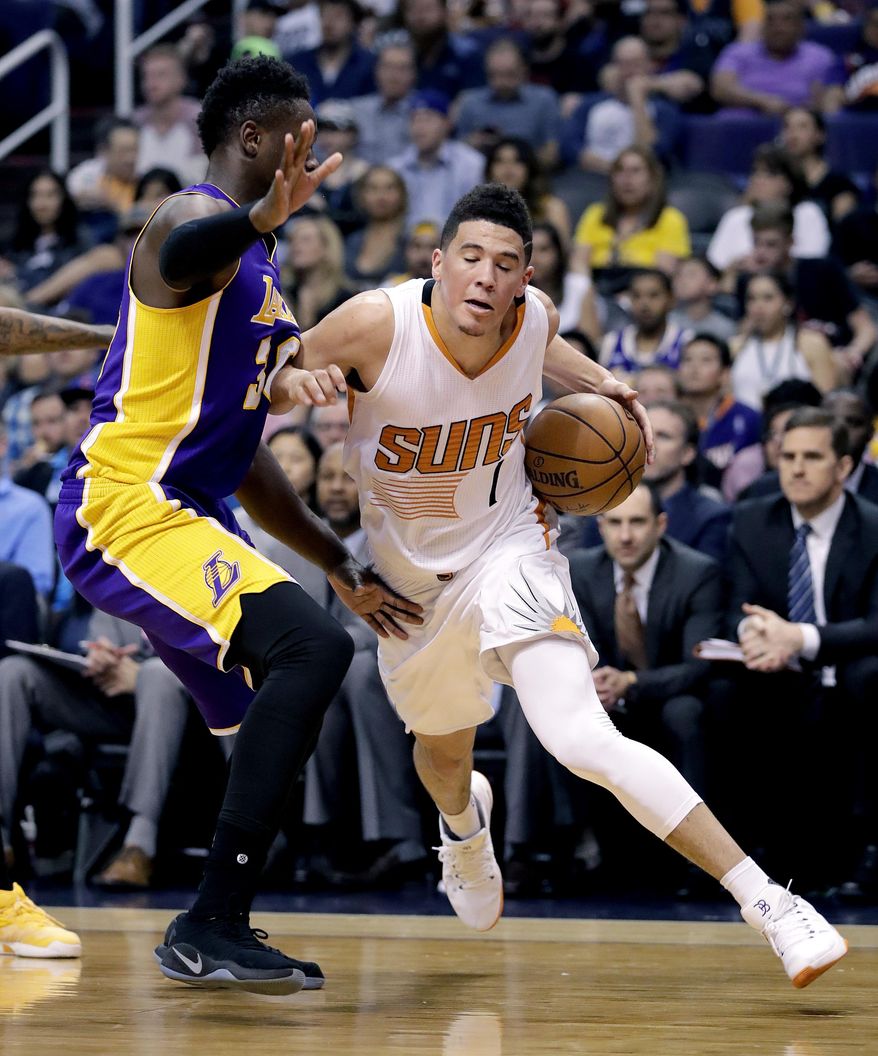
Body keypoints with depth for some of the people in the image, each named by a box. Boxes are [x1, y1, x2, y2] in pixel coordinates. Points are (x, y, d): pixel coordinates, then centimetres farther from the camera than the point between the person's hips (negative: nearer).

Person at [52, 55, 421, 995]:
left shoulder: (256, 269, 23)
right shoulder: (198, 218, -7)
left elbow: (241, 459, 29)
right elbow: (182, 257, -37)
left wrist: (339, 565, 28)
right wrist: (262, 217, -57)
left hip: (187, 512, 11)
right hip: (127, 503, -11)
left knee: (288, 704, 13)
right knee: (312, 648, -24)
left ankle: (213, 936, 20)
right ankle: (209, 927, -24)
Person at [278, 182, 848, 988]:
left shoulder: (532, 318, -17)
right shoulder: (378, 325, -27)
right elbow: (265, 386, -12)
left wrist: (604, 386, -3)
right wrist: (298, 384, -35)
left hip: (509, 551, -2)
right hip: (410, 576, 2)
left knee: (582, 739, -26)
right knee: (443, 748, 28)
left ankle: (767, 902, -28)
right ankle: (463, 819, 69)